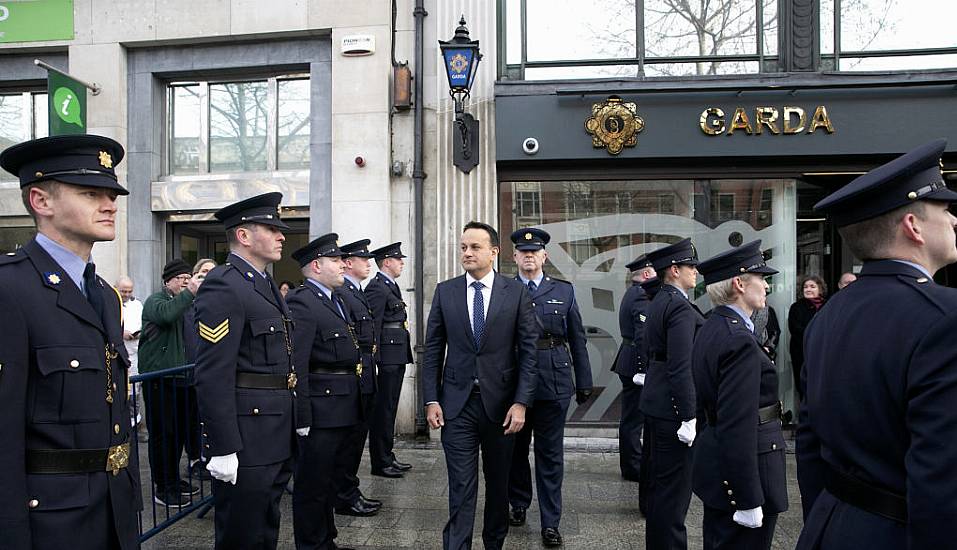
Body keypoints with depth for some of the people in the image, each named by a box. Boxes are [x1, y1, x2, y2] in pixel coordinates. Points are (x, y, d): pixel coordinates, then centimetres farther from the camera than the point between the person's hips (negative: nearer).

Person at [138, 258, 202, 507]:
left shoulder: (186, 302, 20)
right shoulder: (155, 300, -4)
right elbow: (167, 314, -29)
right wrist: (189, 293, -28)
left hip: (180, 376, 7)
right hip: (159, 377, -7)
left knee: (180, 431, 13)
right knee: (162, 433, -2)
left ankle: (173, 479, 27)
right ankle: (163, 488, 6)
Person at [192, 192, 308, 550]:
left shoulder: (267, 286, 15)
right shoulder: (222, 286, -15)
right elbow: (213, 376, -21)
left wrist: (300, 419, 17)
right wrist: (223, 449, -22)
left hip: (279, 438, 9)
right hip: (246, 439, -9)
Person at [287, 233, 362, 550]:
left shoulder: (337, 299, 14)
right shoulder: (301, 302, -15)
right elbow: (295, 363, -22)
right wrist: (301, 414, -25)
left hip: (344, 409, 10)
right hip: (321, 411, -9)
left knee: (328, 479, 22)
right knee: (312, 485, 6)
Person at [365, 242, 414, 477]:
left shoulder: (392, 286, 19)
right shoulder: (376, 287, -11)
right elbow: (373, 326, -17)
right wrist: (375, 361, -21)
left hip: (397, 358, 10)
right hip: (386, 358, -10)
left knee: (389, 409, 15)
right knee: (383, 411, -2)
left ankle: (387, 456, 25)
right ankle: (380, 462, 6)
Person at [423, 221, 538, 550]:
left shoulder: (516, 293, -2)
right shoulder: (445, 291, 2)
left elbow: (529, 350, -3)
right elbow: (433, 350, 4)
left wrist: (521, 402, -9)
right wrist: (431, 400, -2)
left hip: (500, 402, 0)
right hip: (457, 403, 0)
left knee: (498, 483, 16)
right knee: (461, 487, 1)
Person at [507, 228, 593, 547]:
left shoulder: (564, 291, 6)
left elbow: (577, 340, 7)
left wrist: (584, 383, 6)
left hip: (554, 384, 0)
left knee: (550, 455, 6)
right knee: (515, 449, 15)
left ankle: (550, 523, 17)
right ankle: (519, 505, 36)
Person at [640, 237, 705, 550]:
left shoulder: (659, 302, 12)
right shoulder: (680, 307, -18)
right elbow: (681, 368, -24)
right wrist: (689, 417, -22)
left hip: (655, 404, 10)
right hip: (672, 408, -10)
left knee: (659, 480, 21)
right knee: (674, 485, 0)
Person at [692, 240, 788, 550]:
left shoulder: (710, 329, 7)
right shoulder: (739, 341, -23)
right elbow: (738, 428, -26)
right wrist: (750, 500, -22)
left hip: (714, 464, 10)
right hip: (741, 475, -10)